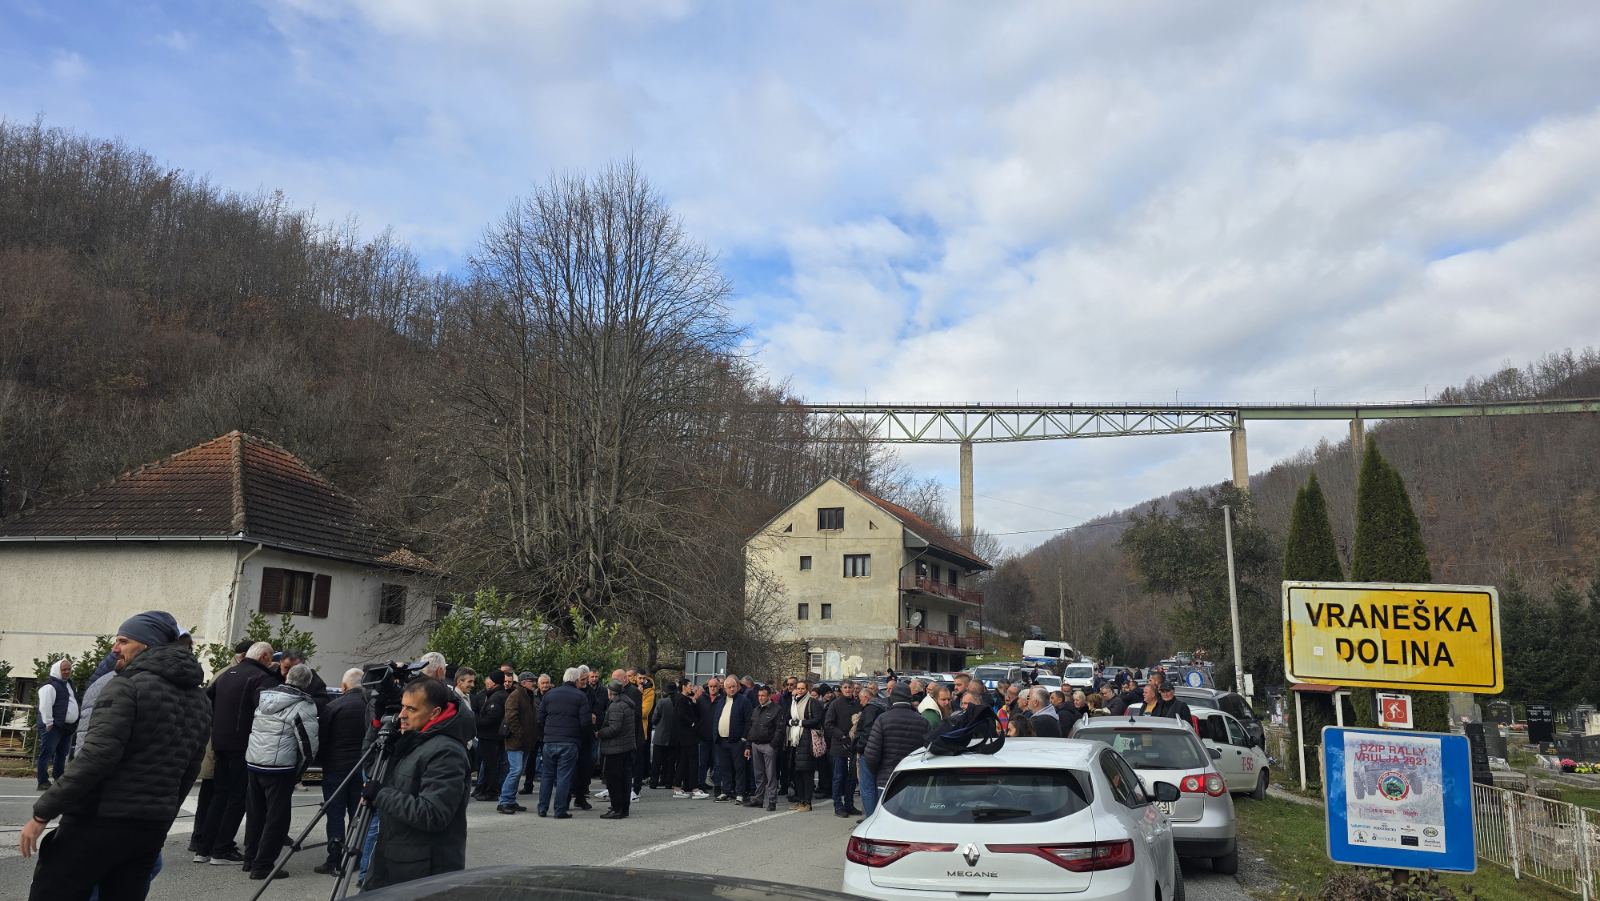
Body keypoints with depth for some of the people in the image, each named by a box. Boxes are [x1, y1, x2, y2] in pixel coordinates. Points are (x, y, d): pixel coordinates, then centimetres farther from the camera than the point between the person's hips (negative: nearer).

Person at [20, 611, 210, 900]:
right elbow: (189, 771, 15)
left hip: (98, 822, -7)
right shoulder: (200, 700, 12)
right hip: (151, 829, 7)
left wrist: (42, 812, -12)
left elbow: (96, 757, -19)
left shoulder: (127, 686, -11)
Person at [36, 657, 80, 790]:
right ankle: (43, 782, -5)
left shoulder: (69, 684, 19)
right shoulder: (50, 686, -10)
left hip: (68, 727, 9)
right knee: (47, 753, -7)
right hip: (53, 727, -9)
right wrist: (49, 723, -20)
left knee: (62, 754, 12)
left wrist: (75, 722, 22)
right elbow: (45, 706, -17)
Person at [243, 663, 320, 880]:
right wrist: (299, 772, 2)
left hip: (252, 762, 7)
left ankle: (251, 858, 28)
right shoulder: (303, 706, -11)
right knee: (277, 817, 0)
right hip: (279, 766, -7)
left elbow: (251, 726, 21)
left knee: (255, 813, 19)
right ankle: (262, 866, 0)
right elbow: (309, 744, -12)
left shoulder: (265, 696, 9)